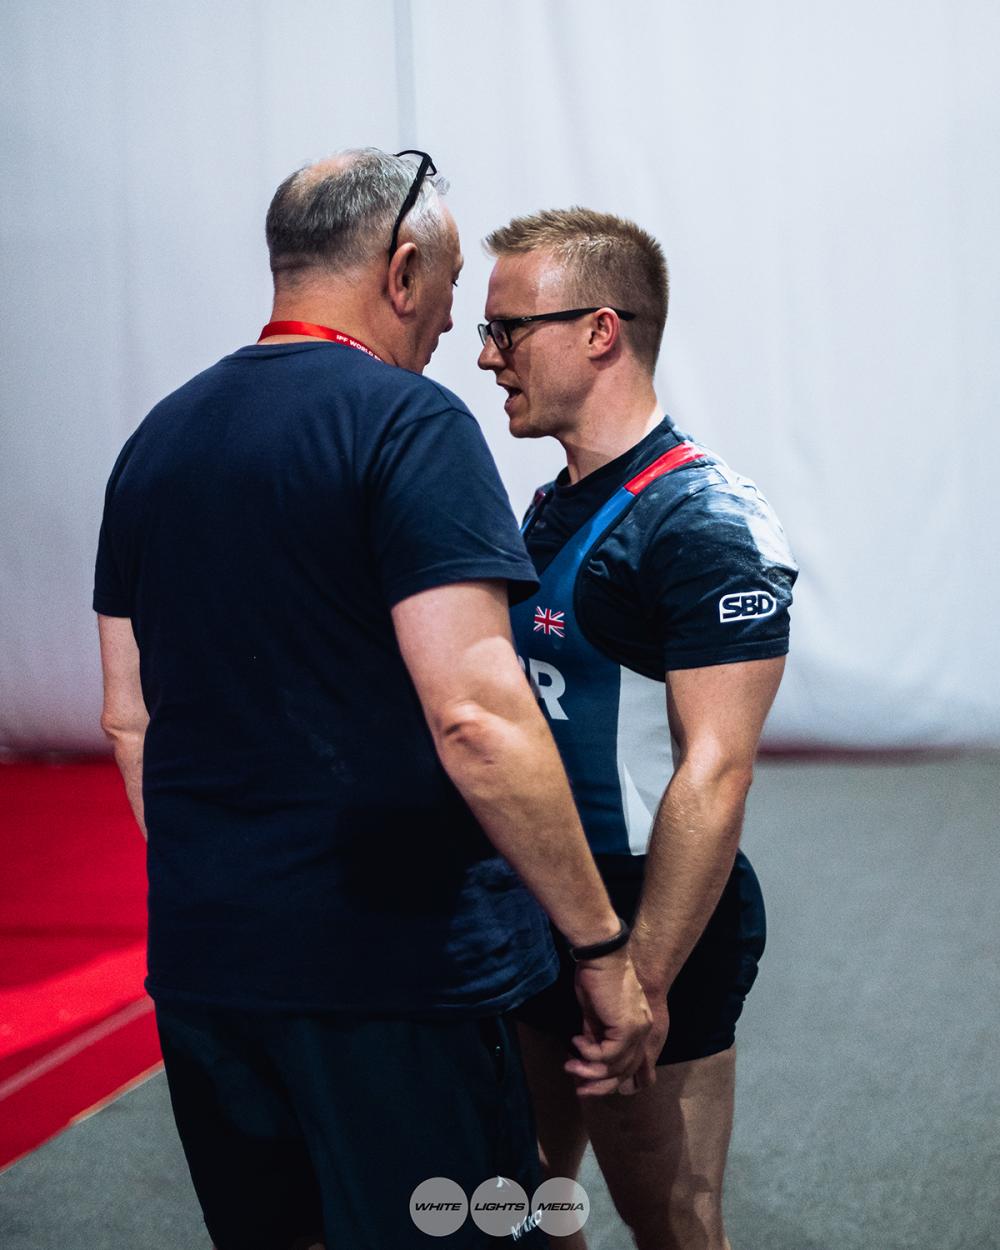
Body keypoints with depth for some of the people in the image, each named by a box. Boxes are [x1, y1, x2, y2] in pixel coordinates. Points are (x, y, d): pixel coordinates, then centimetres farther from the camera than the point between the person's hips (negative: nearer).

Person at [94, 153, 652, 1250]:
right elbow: (475, 719, -22)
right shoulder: (407, 422, -12)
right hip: (390, 968, -7)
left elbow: (129, 719, 14)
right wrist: (605, 948, -14)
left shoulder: (155, 441, 10)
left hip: (199, 958, 7)